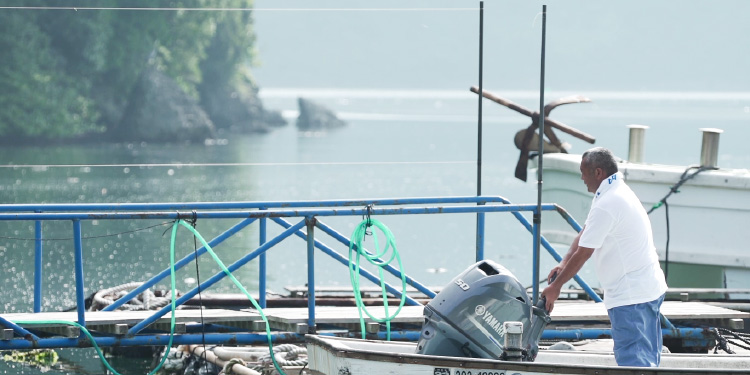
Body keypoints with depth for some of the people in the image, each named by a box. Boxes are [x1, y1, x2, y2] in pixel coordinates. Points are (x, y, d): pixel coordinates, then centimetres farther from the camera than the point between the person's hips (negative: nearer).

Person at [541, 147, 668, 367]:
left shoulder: (606, 206, -20)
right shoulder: (621, 192, 13)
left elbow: (583, 254, -16)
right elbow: (585, 233, 15)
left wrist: (555, 287, -7)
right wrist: (563, 265, 5)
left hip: (630, 295, -11)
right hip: (650, 289, 11)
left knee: (631, 360, -11)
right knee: (647, 359, 13)